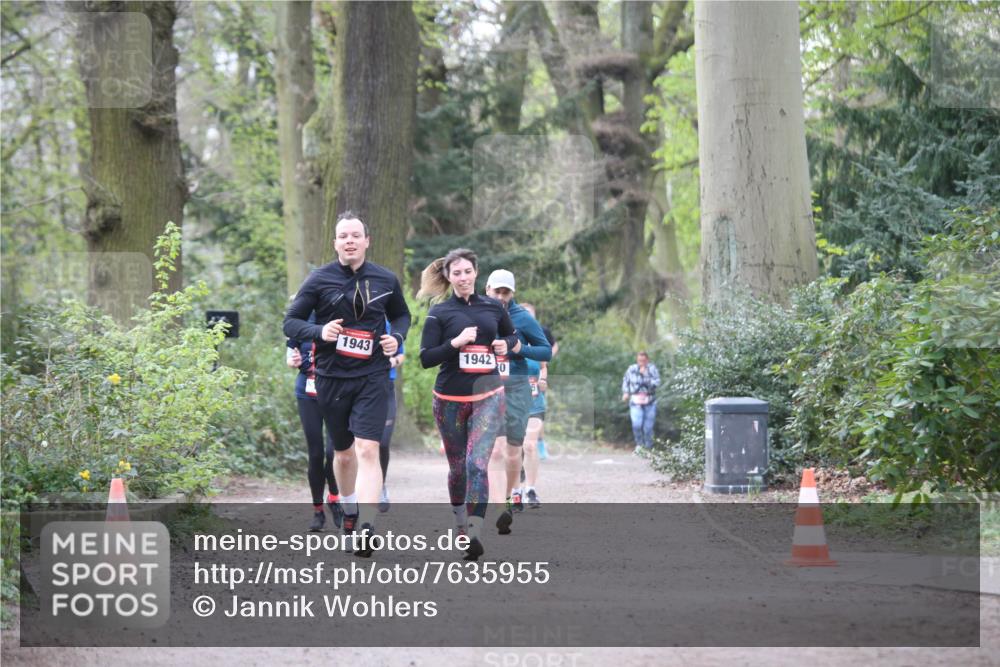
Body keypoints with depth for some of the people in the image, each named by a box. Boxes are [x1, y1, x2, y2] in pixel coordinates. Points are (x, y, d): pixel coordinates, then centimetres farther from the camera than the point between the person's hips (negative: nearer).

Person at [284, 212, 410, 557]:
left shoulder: (386, 280, 3)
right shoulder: (319, 280, -2)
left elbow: (401, 315, 20)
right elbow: (290, 322, 1)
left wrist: (397, 337, -2)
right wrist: (319, 331, -19)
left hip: (372, 377, -1)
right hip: (331, 377, 1)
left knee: (367, 451, -16)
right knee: (343, 452, 15)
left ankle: (365, 529, -23)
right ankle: (349, 510, 40)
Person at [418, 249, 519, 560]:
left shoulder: (493, 307, 7)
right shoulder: (439, 313, 0)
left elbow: (512, 337, 24)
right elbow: (426, 358, -4)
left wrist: (507, 345, 1)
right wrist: (456, 342, -17)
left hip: (488, 396, 0)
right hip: (450, 400, 0)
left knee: (477, 463, -16)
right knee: (457, 467, 9)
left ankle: (474, 535, -21)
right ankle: (460, 523, 30)